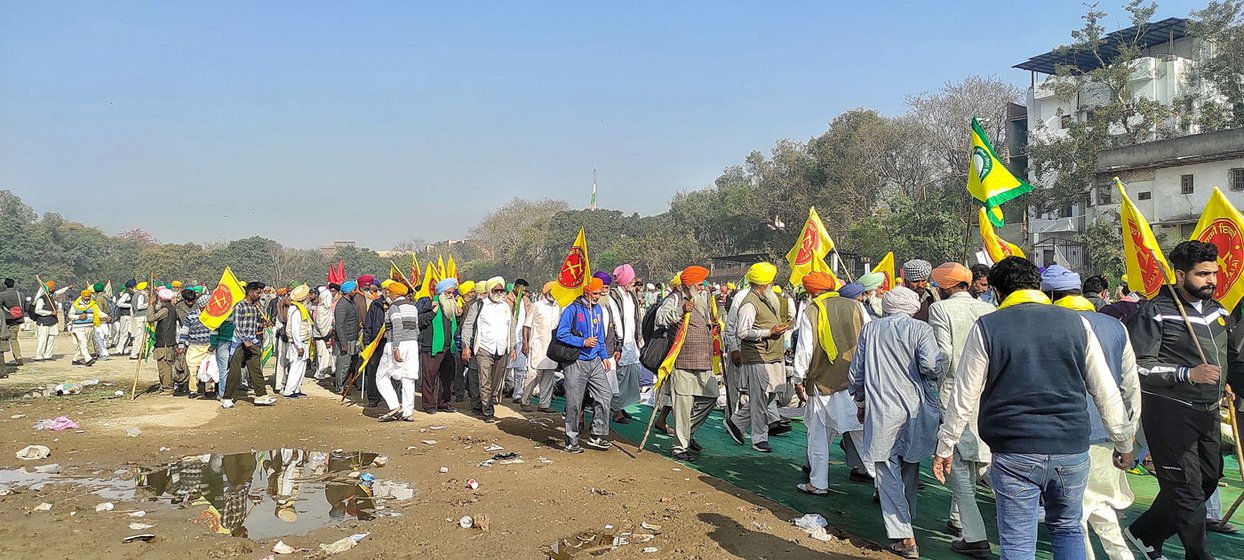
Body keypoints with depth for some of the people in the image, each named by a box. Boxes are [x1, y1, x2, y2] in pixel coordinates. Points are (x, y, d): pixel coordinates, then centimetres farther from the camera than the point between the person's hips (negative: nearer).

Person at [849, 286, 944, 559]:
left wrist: (860, 403, 22)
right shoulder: (920, 329, -1)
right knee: (909, 470, 18)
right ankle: (906, 521, 32)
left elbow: (856, 371, 9)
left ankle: (903, 538, -2)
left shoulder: (870, 329, 7)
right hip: (914, 408, 1)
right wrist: (937, 372, 7)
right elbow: (932, 365, -16)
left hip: (881, 411, -1)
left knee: (888, 473, 2)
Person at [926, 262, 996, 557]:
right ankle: (959, 520, 33)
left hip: (954, 395, -6)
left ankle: (975, 537, -1)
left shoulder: (940, 309, -9)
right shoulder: (989, 310, 5)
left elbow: (942, 356, -15)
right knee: (970, 465, 19)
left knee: (957, 466, 1)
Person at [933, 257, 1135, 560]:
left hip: (1014, 455, -3)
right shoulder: (1076, 323, 3)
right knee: (1067, 528, 23)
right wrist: (1123, 442, 19)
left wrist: (945, 446, 9)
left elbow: (964, 396, -1)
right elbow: (1105, 391, 7)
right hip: (1072, 449, 3)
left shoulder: (986, 327, -4)